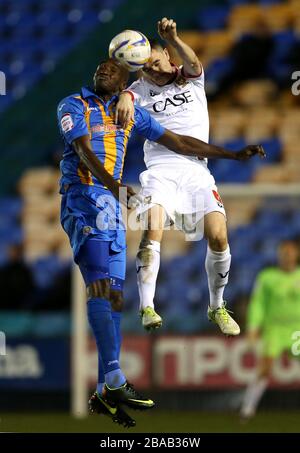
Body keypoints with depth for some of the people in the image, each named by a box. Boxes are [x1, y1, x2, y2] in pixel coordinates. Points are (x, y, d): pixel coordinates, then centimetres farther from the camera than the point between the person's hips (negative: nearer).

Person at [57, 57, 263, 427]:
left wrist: (235, 155, 23)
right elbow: (83, 150, -16)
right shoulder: (74, 106, 0)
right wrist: (113, 185, -33)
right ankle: (114, 380, -29)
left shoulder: (130, 112, 18)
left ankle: (104, 394, 0)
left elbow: (177, 142, 24)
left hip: (113, 203, 7)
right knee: (99, 285, -20)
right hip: (83, 199, -6)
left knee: (113, 295, 1)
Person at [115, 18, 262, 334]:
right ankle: (147, 308, -24)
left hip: (195, 169, 1)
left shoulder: (190, 80, 12)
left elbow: (193, 64, -12)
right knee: (152, 231, -24)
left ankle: (216, 308, 8)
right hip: (160, 169, -1)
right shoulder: (142, 88, 11)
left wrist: (173, 39, -34)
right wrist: (125, 98, -39)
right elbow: (127, 93, -12)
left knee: (218, 237, -12)